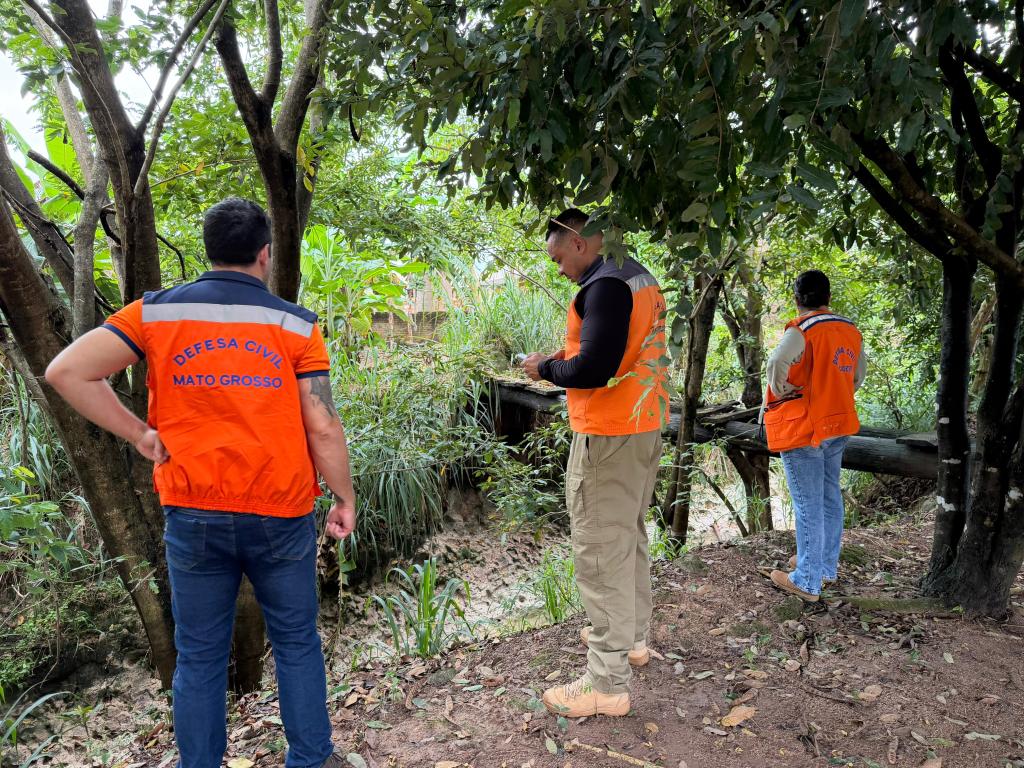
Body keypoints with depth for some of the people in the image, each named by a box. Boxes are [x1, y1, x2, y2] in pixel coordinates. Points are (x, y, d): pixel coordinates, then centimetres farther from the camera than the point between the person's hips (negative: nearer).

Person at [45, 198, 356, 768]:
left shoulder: (157, 312, -1)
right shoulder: (295, 323, -6)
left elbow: (67, 371, -7)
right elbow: (323, 427, -8)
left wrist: (139, 433, -1)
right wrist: (346, 499, 3)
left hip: (193, 516, 2)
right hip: (280, 515, -1)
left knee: (200, 657, 16)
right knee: (297, 645, 17)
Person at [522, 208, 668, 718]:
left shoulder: (605, 285, -17)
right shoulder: (642, 278, 13)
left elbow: (593, 368, -26)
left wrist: (547, 368, -8)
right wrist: (565, 358, 13)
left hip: (607, 438, -10)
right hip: (646, 429, 10)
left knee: (601, 555, -3)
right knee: (631, 541, 22)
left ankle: (607, 684, 6)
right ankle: (632, 637, 38)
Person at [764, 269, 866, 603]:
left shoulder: (802, 330, -17)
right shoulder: (851, 331, 7)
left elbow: (777, 363, -34)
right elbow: (858, 375, 17)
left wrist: (781, 392, -17)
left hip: (803, 428, -7)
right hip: (837, 425, 8)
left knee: (808, 504, -1)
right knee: (830, 496, 19)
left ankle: (807, 582, 7)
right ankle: (827, 564, 33)